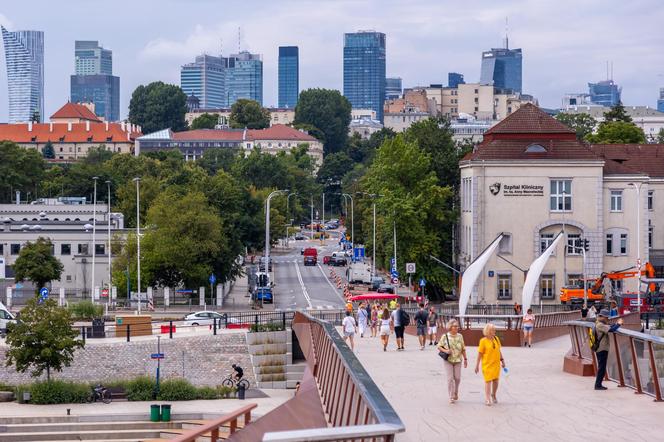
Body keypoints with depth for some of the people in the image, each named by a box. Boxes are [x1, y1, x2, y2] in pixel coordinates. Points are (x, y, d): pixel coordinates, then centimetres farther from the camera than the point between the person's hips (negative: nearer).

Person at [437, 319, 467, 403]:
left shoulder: (460, 336, 3)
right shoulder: (445, 336, -5)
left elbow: (463, 349, 9)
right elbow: (439, 346, 0)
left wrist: (465, 359, 8)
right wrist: (445, 351, -17)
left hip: (457, 360, 3)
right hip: (448, 360, -3)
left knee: (457, 378, 2)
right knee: (450, 378, -6)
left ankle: (455, 393, 28)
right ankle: (451, 397, 2)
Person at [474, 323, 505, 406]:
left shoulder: (496, 339, 5)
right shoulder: (483, 341, -9)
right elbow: (480, 353, -8)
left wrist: (502, 360, 13)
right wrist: (477, 365, -7)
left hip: (496, 364, 5)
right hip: (487, 364, -5)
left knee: (495, 380, 10)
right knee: (488, 380, -4)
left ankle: (493, 395, 32)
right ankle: (487, 398, 4)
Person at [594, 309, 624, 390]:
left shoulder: (599, 324, 16)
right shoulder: (600, 325, -17)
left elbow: (609, 327, 15)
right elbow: (611, 329, -25)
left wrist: (616, 324, 3)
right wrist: (618, 324, -12)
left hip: (600, 349, 10)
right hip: (602, 349, -10)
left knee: (601, 367, 15)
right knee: (602, 367, -6)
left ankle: (598, 384, 19)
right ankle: (598, 385, -3)